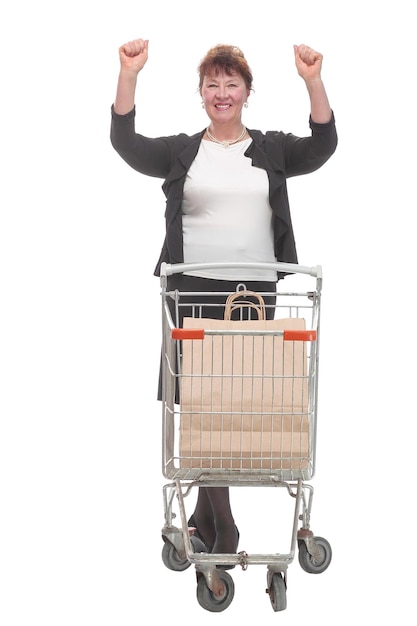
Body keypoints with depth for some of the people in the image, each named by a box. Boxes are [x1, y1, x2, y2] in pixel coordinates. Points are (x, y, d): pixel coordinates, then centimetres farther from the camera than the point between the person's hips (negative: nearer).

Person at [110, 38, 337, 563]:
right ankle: (221, 527, 3)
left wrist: (313, 82, -16)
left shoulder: (272, 150, 11)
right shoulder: (181, 151, 9)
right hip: (194, 290, -1)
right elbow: (126, 143, -4)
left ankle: (206, 516, 18)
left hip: (255, 290, 1)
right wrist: (128, 76, -15)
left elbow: (322, 147, -4)